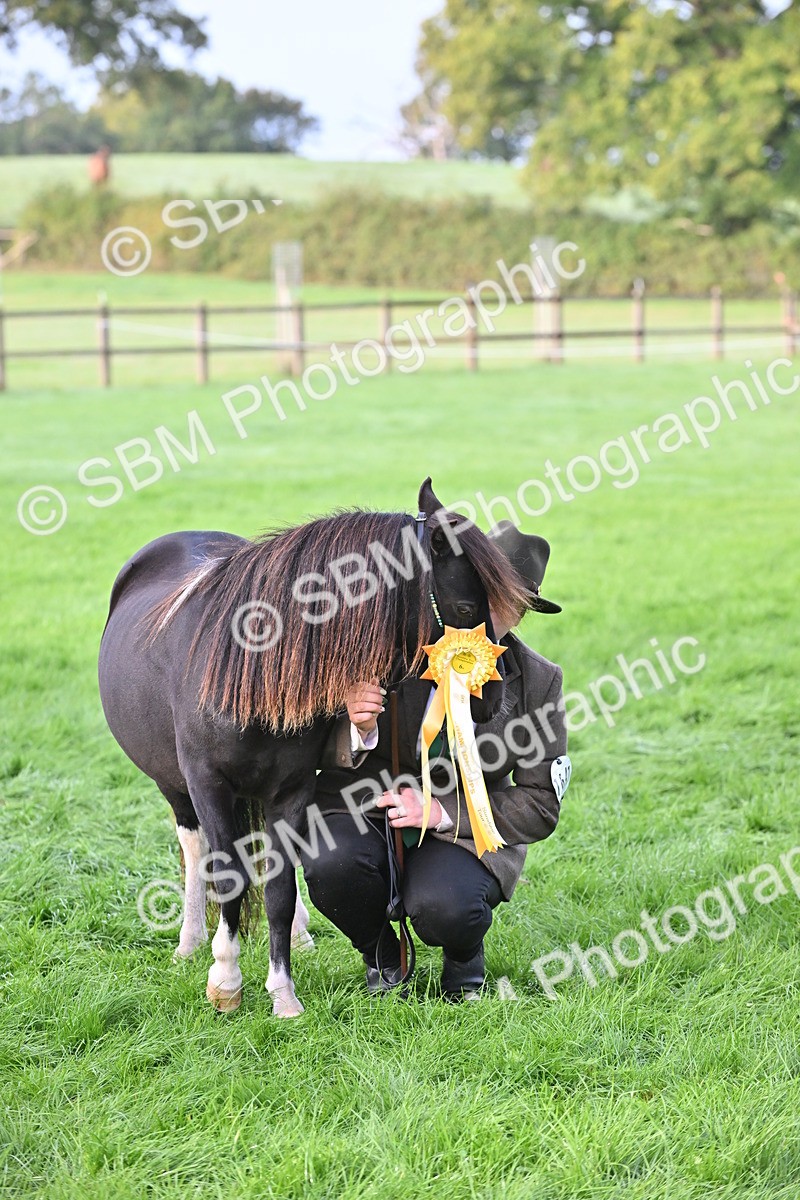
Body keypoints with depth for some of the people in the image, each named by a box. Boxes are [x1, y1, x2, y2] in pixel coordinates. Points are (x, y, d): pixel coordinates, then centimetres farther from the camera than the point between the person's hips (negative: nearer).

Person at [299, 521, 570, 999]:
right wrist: (356, 730, -29)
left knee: (442, 907, -34)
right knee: (331, 865, -33)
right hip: (362, 812, 1)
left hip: (464, 830, -1)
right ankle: (383, 955, 2)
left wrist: (442, 812, -18)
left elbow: (540, 804, -5)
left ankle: (464, 959, 7)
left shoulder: (538, 682, -7)